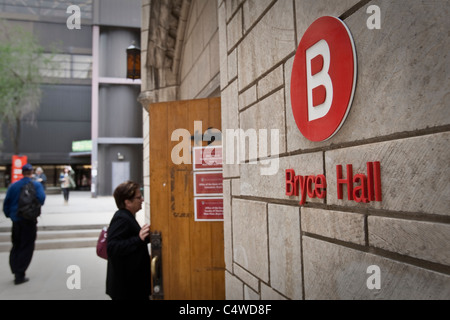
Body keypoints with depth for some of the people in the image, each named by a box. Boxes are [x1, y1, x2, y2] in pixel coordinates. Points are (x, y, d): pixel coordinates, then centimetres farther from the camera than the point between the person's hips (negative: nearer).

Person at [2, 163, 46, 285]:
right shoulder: (37, 185, -6)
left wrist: (9, 215, 14)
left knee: (16, 246, 18)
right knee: (27, 247, 4)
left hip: (16, 219, 4)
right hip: (30, 220, -4)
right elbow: (41, 199, -17)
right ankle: (20, 275, 2)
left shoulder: (13, 186, 4)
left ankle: (16, 271, 18)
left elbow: (6, 202, 4)